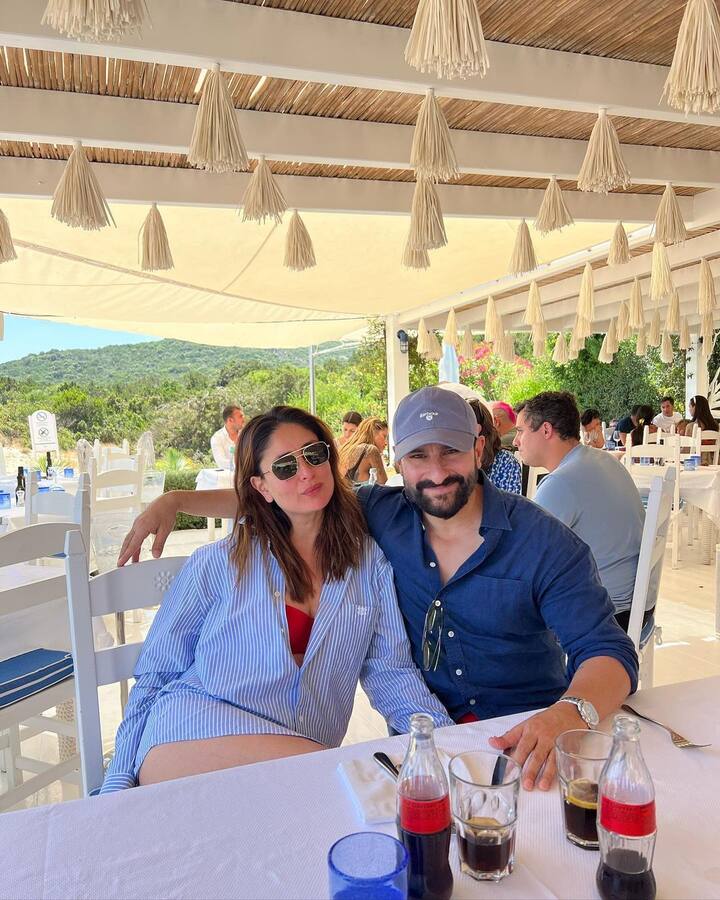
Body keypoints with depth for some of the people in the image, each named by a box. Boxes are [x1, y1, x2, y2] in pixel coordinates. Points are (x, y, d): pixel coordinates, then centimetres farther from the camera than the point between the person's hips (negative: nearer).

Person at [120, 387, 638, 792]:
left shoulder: (543, 542, -13)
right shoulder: (381, 515, -3)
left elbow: (609, 652, -17)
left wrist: (567, 714, -39)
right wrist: (175, 500, -1)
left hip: (527, 737, -1)